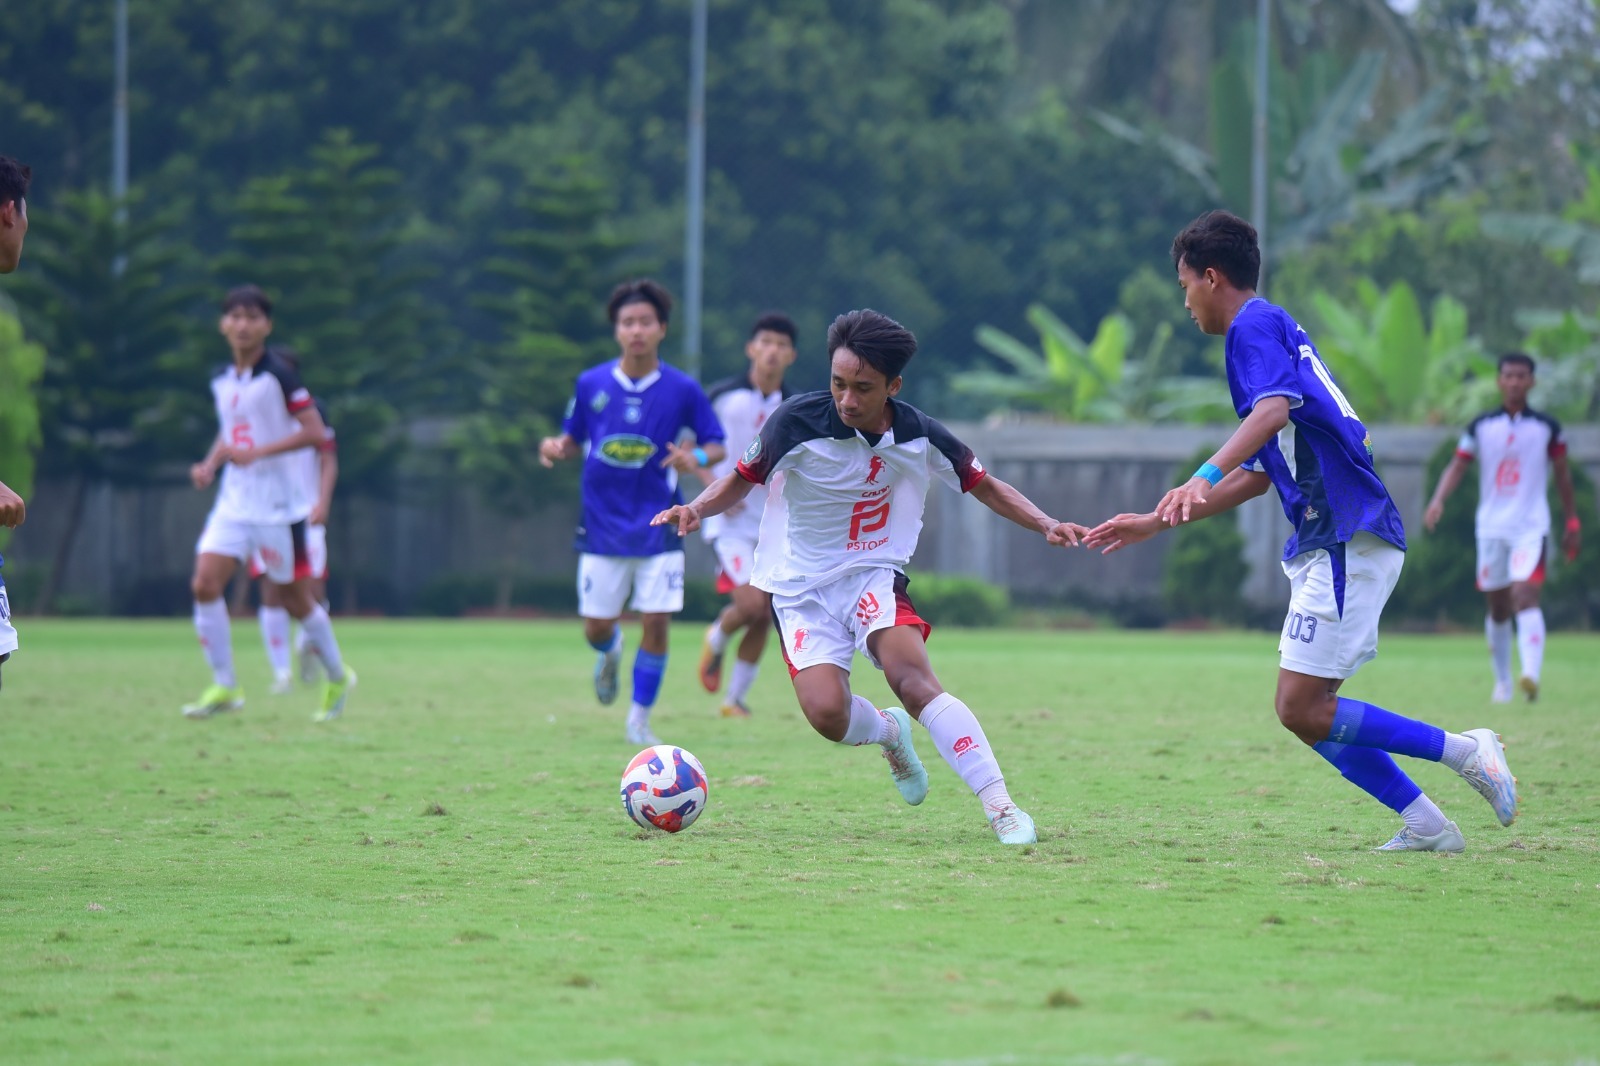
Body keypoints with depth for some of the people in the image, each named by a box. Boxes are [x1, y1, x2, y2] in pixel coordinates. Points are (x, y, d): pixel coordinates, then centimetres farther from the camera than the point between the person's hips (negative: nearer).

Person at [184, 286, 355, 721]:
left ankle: (337, 677, 26)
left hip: (276, 502, -6)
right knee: (204, 584, -11)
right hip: (233, 501, 6)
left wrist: (256, 453, -24)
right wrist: (209, 465, 5)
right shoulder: (223, 381, 9)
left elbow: (315, 432, -16)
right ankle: (224, 686, -3)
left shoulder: (279, 373, -11)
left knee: (293, 596, 4)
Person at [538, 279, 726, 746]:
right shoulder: (591, 384, -1)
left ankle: (639, 719, 10)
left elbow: (717, 446, 2)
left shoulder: (683, 389, -5)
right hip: (603, 527, 1)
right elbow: (574, 439, 11)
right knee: (596, 628, 5)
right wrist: (556, 447, -12)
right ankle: (611, 652, 44)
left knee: (656, 624, -7)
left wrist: (697, 457, -21)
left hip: (658, 528, -1)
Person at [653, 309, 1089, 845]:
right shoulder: (796, 421, -15)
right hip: (802, 590, 0)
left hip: (874, 578, 0)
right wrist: (695, 510, -18)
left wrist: (1046, 525, -3)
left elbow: (985, 486, 9)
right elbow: (741, 480, 1)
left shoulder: (919, 436, -8)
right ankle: (889, 732, 16)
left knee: (913, 678, -29)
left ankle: (1000, 807, -28)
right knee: (827, 714, -22)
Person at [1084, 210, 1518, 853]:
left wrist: (1203, 478, -39)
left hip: (1348, 539, -10)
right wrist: (1156, 524, 31)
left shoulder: (1254, 325, -5)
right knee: (1308, 712, 8)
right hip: (1329, 542, 10)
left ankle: (1466, 752, -7)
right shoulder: (1270, 330, 26)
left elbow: (1273, 409, -26)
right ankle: (1425, 825, 6)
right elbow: (1258, 475, 30)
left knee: (1302, 709, -12)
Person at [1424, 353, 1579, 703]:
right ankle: (1502, 681, 23)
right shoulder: (1481, 426, 5)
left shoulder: (1547, 427, 3)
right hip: (1491, 526, 3)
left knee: (1525, 595, -21)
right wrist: (1438, 501, -15)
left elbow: (1562, 474, 11)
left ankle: (1531, 675, -33)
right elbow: (1457, 467, 2)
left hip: (1531, 526, -3)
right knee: (1498, 607, 9)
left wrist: (1572, 522, 12)